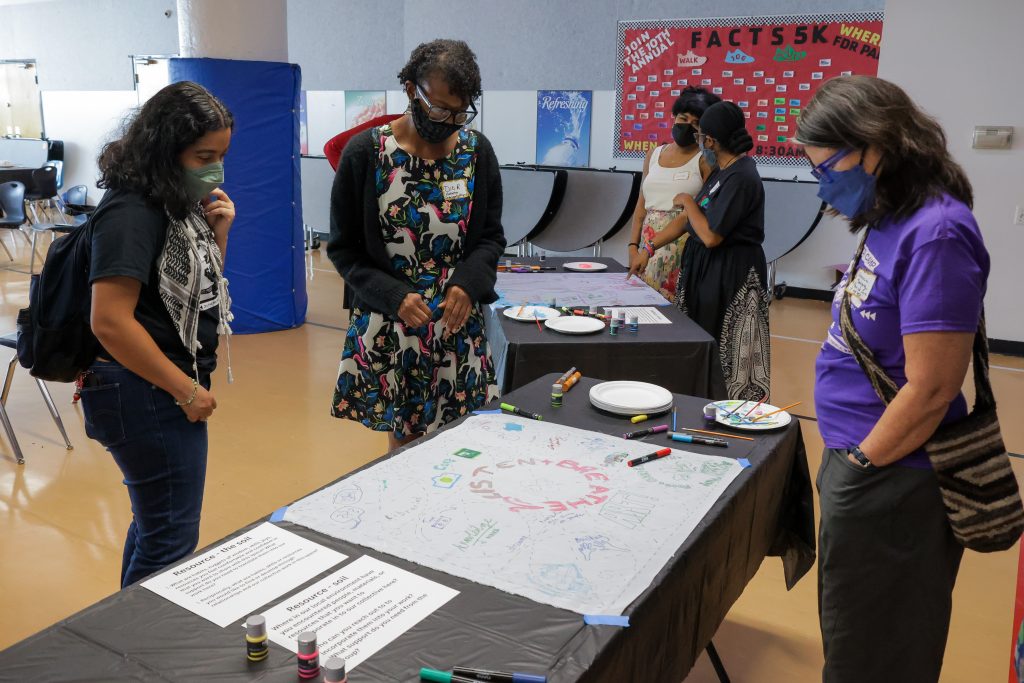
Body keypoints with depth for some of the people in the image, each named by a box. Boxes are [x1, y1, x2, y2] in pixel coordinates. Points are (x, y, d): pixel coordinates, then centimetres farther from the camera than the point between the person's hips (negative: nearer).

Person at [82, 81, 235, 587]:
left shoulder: (178, 205, 7)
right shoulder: (131, 213, -18)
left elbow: (203, 289, 17)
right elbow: (110, 322, -25)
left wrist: (218, 233, 0)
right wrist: (188, 390, -17)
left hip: (165, 392, 9)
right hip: (146, 394, -9)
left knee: (154, 523, 21)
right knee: (172, 541, 0)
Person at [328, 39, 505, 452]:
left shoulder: (477, 151, 1)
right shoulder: (366, 153, -7)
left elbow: (491, 236, 7)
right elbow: (344, 247, -3)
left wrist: (468, 284, -13)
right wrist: (394, 297, -16)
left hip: (458, 324, 2)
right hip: (388, 324, -2)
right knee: (403, 440, 7)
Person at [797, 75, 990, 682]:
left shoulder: (935, 235, -23)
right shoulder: (895, 221, 6)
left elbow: (929, 390, -24)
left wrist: (862, 465, -11)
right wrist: (847, 466, 11)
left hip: (890, 484, -8)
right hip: (865, 472, 8)